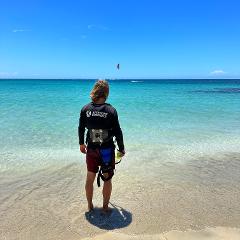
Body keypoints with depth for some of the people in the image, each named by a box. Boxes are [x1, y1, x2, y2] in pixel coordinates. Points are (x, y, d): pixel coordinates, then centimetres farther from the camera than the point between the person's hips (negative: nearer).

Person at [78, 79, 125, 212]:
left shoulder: (85, 109, -6)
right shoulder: (111, 110, -15)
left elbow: (81, 129, 4)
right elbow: (117, 132, -11)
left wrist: (81, 143, 20)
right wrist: (121, 148, 3)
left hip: (91, 149, 3)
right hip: (107, 150, -3)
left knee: (90, 178, 19)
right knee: (107, 180, 14)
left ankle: (90, 205, 35)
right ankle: (105, 207, 27)